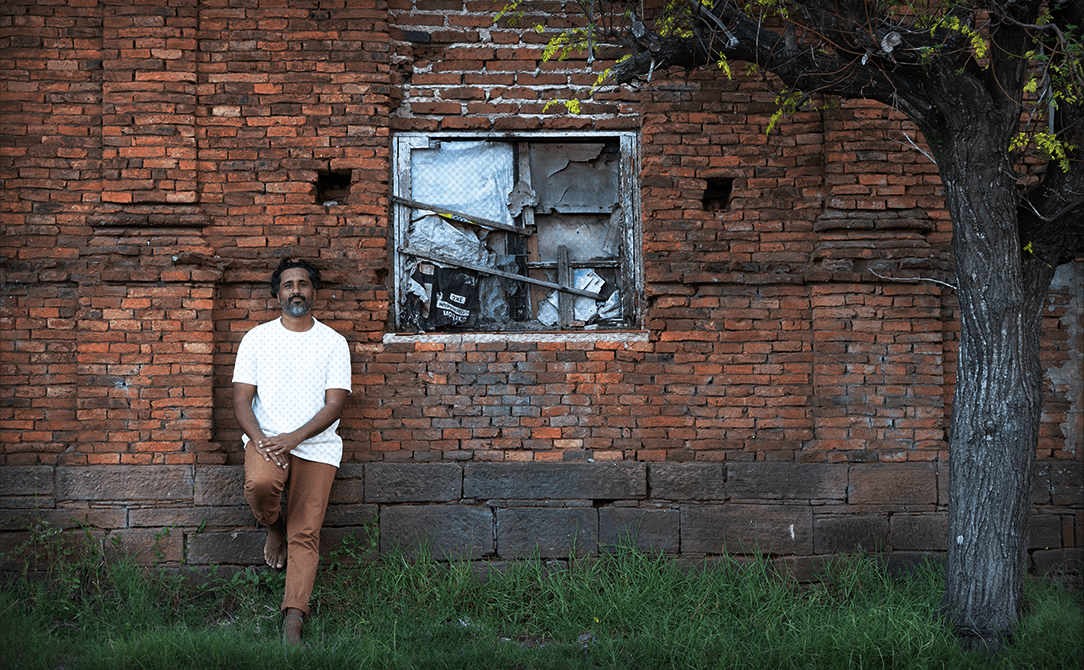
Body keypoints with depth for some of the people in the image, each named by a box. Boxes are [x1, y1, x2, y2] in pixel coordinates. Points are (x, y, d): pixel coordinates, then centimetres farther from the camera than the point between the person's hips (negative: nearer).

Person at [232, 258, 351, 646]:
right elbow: (242, 400, 3)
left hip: (316, 444, 0)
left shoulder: (333, 343, 6)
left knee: (305, 534, -13)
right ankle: (274, 528, 2)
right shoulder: (257, 338, 8)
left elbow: (334, 405, -2)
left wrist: (293, 438, -17)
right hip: (265, 438, 0)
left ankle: (293, 618, -18)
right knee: (260, 484, -33)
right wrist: (261, 441, -16)